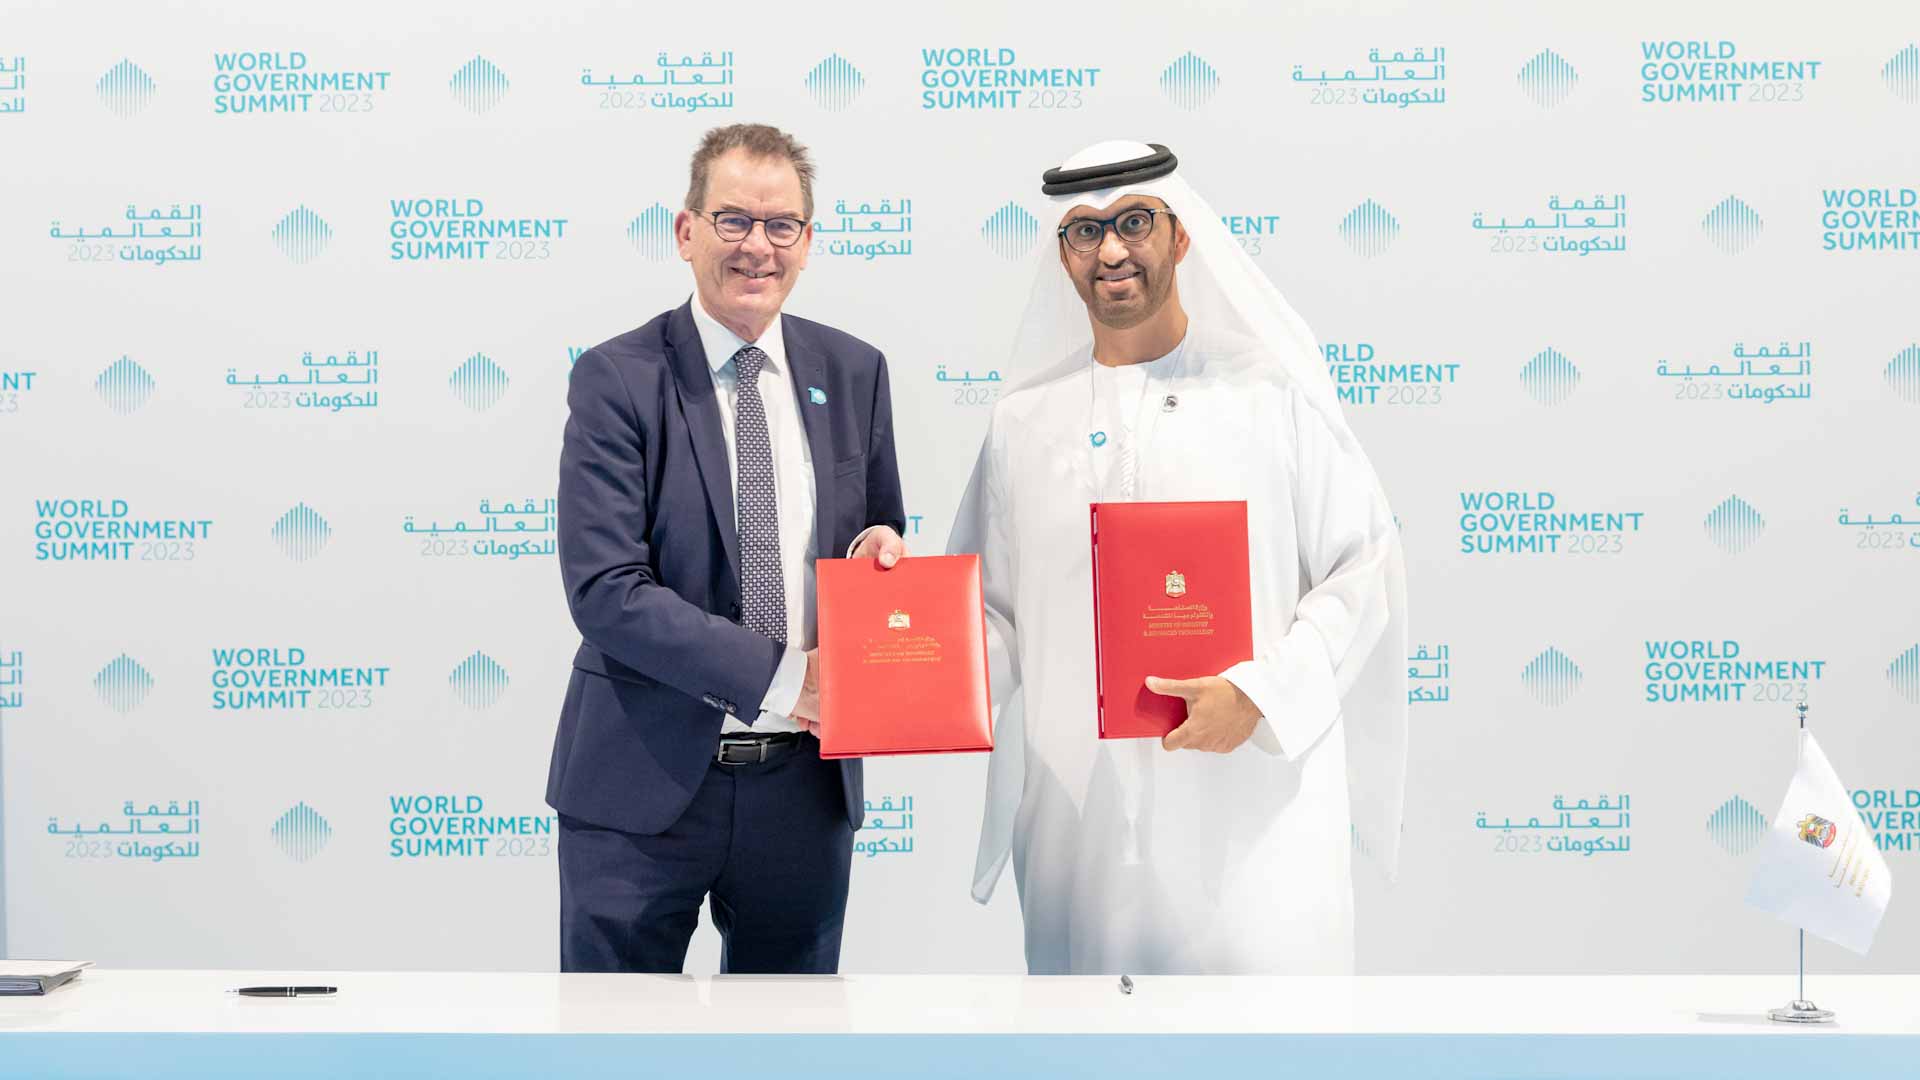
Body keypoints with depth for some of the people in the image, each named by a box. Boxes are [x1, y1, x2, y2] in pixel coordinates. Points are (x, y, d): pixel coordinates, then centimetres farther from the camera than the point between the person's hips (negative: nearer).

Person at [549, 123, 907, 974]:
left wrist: (878, 549, -8)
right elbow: (605, 590, -15)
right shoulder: (616, 380, -7)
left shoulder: (854, 374, 6)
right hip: (645, 783, -4)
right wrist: (783, 675, -21)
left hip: (805, 783, 4)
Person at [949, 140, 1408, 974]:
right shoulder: (1025, 418, 11)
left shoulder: (1272, 392, 2)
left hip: (1253, 804, -3)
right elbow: (992, 603, 15)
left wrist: (1262, 693, -13)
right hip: (1078, 812, 3)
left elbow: (1363, 567, 0)